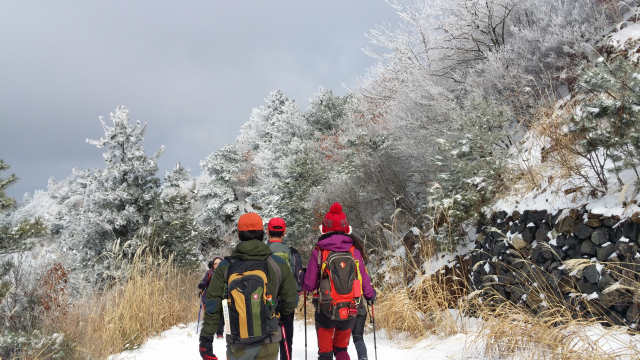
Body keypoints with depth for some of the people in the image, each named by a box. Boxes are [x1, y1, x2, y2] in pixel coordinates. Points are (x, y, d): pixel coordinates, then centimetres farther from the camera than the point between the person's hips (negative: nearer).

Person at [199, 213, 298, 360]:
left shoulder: (225, 267, -2)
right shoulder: (277, 264, -3)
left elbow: (212, 306, -2)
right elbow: (290, 301, 3)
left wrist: (206, 340, 3)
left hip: (237, 347, 1)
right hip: (267, 344, 0)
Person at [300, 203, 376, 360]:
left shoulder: (319, 252, -8)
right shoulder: (354, 253, -4)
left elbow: (309, 285, -6)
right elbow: (365, 281, 4)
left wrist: (302, 283, 17)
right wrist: (371, 295, 25)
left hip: (325, 311, -2)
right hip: (350, 311, 2)